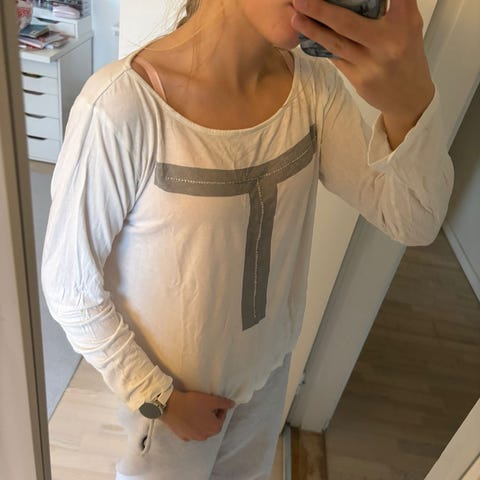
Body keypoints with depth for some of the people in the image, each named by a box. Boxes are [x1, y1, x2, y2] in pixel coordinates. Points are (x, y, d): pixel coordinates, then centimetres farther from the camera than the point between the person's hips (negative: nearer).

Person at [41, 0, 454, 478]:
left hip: (267, 368, 5)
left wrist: (410, 100, -36)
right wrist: (158, 398, -13)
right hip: (172, 387, -4)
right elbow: (69, 284, -19)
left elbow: (415, 222, -18)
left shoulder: (313, 84, -13)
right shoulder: (118, 106, -30)